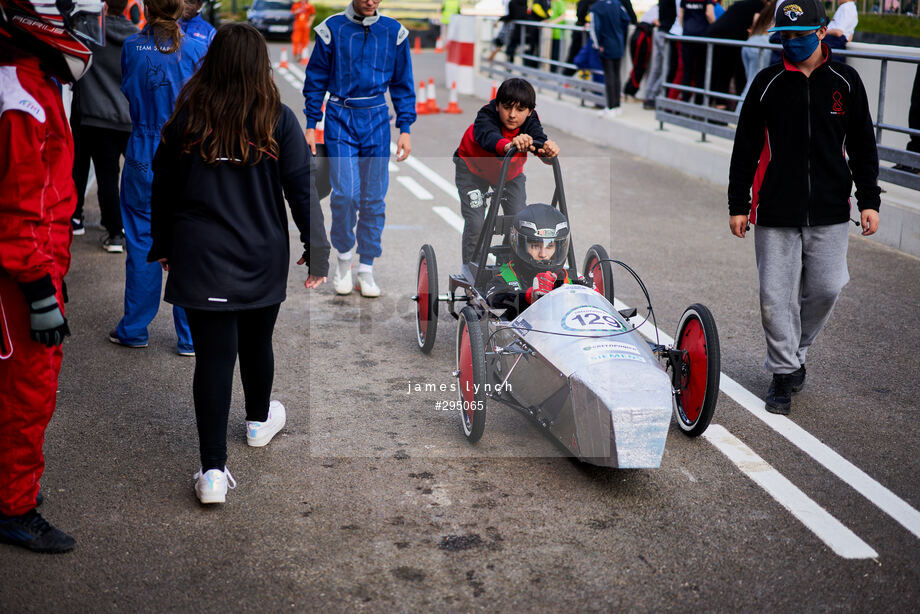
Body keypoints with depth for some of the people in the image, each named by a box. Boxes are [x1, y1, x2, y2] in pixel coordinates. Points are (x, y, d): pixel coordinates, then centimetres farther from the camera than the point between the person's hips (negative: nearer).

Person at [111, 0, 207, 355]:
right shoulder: (195, 49, -7)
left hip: (143, 160, 1)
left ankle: (134, 329, 21)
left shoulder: (131, 47, -2)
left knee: (141, 245, 11)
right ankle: (190, 337, 11)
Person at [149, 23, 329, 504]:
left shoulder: (186, 118, -4)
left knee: (213, 355, 0)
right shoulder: (278, 121, -7)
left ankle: (213, 470, -2)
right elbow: (303, 191, -6)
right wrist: (317, 252, 3)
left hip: (201, 260, 0)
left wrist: (161, 247, 18)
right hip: (263, 259, 0)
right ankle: (259, 420, 46)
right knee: (256, 342, 21)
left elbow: (162, 189, 5)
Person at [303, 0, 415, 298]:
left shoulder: (393, 31, 4)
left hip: (377, 120, 2)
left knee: (374, 197, 2)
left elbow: (403, 84, 10)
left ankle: (366, 270, 13)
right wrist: (311, 125, 2)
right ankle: (343, 257, 11)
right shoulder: (332, 28, -1)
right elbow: (316, 79, 6)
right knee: (345, 193, -13)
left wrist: (405, 128, 4)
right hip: (340, 119, -2)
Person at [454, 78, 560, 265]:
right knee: (475, 223, -13)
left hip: (511, 172, 4)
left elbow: (539, 138, -47)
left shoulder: (529, 122, -28)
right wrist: (508, 146, -82)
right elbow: (488, 137, -59)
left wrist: (548, 150, -73)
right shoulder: (486, 116, -37)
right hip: (472, 167, -3)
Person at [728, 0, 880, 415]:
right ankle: (784, 371, 13)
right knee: (776, 295, -2)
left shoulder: (845, 81, 6)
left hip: (829, 212, 1)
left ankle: (797, 351, 27)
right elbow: (745, 148, 7)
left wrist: (868, 200, 6)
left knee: (826, 287, 1)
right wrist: (737, 204, 5)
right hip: (775, 212, -1)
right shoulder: (767, 83, 4)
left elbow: (863, 146, 11)